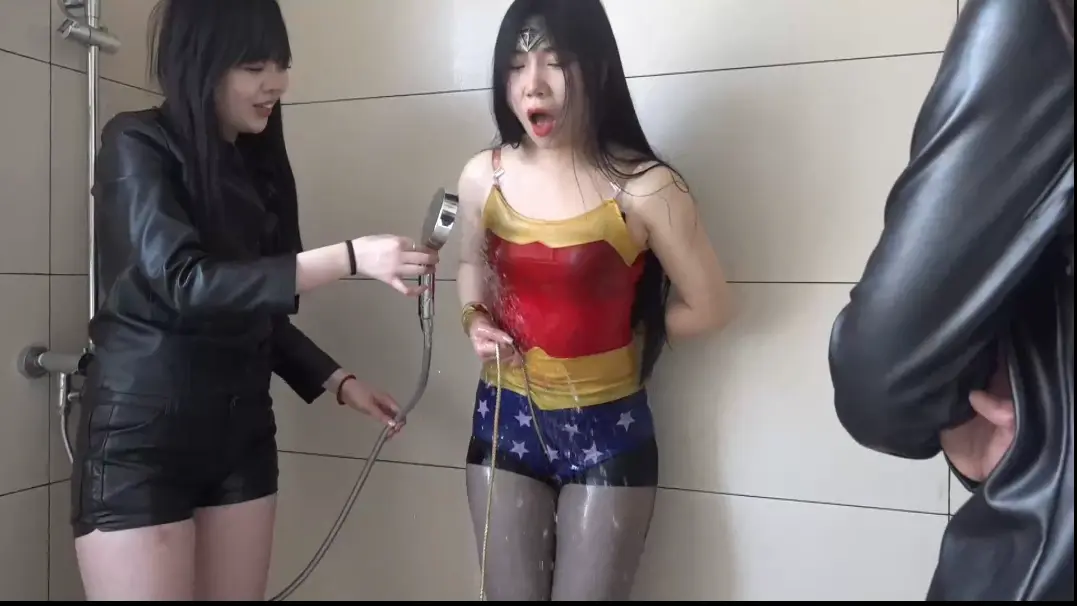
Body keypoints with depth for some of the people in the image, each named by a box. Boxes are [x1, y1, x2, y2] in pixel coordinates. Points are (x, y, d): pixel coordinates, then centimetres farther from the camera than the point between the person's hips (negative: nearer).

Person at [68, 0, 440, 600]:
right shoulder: (138, 145, -8)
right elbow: (182, 282, -23)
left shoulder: (257, 163, 11)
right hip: (142, 437, -6)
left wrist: (338, 380, 8)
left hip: (241, 431, 6)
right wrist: (351, 258, -27)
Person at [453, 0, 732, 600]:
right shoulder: (483, 178, -6)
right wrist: (477, 321, -5)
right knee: (510, 594, 15)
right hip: (507, 420, 4)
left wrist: (617, 332, -1)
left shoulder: (643, 188, -18)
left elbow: (710, 308, -8)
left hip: (606, 430, -3)